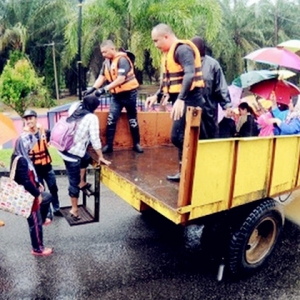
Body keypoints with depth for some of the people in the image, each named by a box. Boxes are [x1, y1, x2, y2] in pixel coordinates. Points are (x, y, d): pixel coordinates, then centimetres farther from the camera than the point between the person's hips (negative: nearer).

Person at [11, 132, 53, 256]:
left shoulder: (19, 156, 3)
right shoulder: (21, 160, -29)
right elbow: (26, 182, -29)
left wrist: (37, 185, 12)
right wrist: (37, 194, -19)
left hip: (29, 193, 10)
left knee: (48, 197, 29)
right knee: (35, 223, 5)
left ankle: (41, 219, 44)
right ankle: (37, 249, 22)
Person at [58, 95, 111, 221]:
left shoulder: (75, 110, 5)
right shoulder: (92, 118, -13)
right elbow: (95, 140, -12)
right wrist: (101, 157, -2)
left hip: (64, 148, 7)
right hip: (72, 154, -7)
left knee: (86, 158, 30)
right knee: (74, 182, 7)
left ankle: (81, 183, 35)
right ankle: (74, 209, 21)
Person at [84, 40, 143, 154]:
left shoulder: (122, 60, -18)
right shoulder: (106, 62, 5)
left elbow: (121, 79, -26)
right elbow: (101, 77, 4)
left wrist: (105, 89, -29)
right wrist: (93, 88, -12)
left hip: (129, 93, -6)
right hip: (116, 95, 6)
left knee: (132, 119, 4)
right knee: (111, 119, -1)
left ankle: (136, 144, 17)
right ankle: (109, 145, 5)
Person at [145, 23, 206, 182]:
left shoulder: (182, 49, -13)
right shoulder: (169, 52, 17)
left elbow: (190, 75, -28)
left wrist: (180, 99, -37)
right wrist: (156, 96, 15)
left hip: (188, 99, -10)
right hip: (180, 99, 10)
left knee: (177, 136, -12)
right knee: (185, 137, 11)